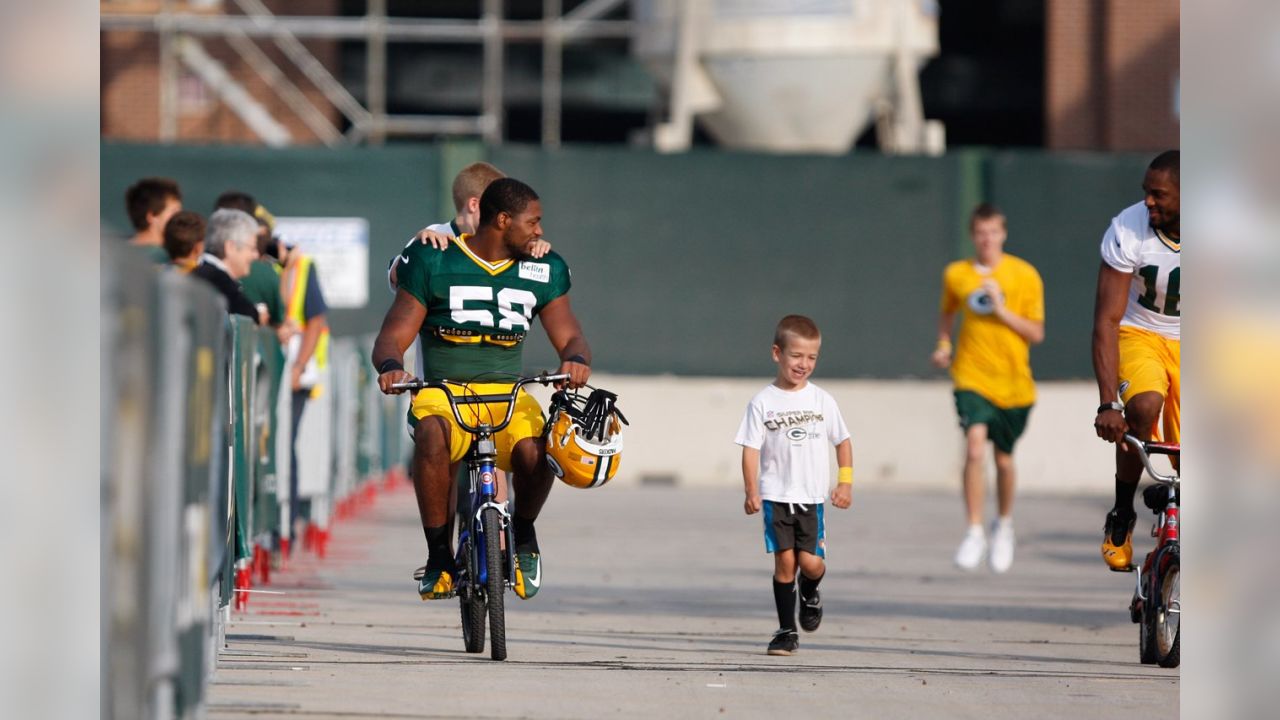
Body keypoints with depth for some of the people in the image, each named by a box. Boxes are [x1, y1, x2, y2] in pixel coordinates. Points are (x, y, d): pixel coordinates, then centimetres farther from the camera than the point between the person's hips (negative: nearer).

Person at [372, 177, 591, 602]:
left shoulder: (543, 270, 10)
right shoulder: (433, 261, 0)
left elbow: (569, 336, 6)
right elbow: (393, 335, -2)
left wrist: (576, 359, -19)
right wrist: (390, 367, -26)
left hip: (507, 393, 2)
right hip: (443, 390, -2)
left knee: (534, 448, -32)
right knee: (432, 433, -39)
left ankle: (523, 533, 1)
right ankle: (439, 555, -25)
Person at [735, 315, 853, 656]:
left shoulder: (822, 400, 4)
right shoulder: (763, 403, -2)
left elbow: (842, 441, 12)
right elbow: (751, 448, -3)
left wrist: (845, 481, 3)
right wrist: (751, 493, -12)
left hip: (811, 497, 1)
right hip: (775, 496, -1)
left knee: (811, 562, -9)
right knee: (784, 561, -4)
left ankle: (810, 593, 26)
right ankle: (787, 630, 6)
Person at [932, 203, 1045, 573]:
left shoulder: (1025, 276, -4)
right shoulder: (955, 275, 2)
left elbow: (1036, 333, -3)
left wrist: (1002, 310, -17)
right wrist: (944, 343, 3)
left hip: (1013, 383, 0)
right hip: (972, 378, 0)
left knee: (1004, 459, 11)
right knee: (975, 446, -21)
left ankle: (1004, 525, 39)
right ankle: (974, 534, -17)